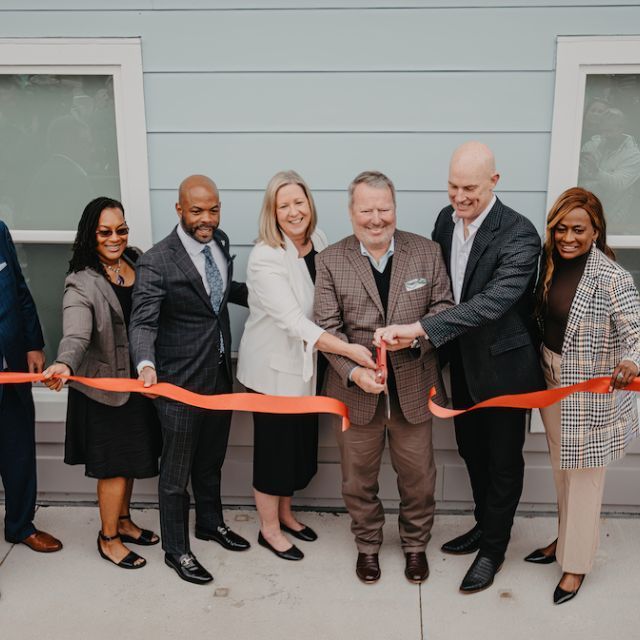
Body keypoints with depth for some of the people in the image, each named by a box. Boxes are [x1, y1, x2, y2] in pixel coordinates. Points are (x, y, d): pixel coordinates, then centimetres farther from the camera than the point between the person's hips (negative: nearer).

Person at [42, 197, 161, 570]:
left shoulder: (138, 263, 2)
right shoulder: (82, 283, -17)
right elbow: (76, 335, -30)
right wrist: (65, 365, -50)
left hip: (137, 380, 6)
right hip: (104, 385, -6)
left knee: (130, 459, 19)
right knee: (115, 465, 4)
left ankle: (123, 522, 38)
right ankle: (108, 539, 23)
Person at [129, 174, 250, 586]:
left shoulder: (220, 242, 1)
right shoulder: (157, 262, -21)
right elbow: (144, 322, -26)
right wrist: (146, 364, -43)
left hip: (220, 373, 7)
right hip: (181, 381, -7)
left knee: (211, 460, 25)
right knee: (177, 471, 9)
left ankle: (211, 523, 46)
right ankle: (176, 550, 26)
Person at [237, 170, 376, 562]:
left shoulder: (319, 241, -2)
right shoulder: (265, 258, -24)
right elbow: (292, 319, -33)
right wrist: (347, 349, -42)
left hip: (306, 364, 7)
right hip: (274, 367, -7)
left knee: (302, 443, 19)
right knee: (275, 445, 7)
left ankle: (285, 513, 40)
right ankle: (269, 529, 27)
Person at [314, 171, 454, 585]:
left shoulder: (426, 252, -3)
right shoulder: (331, 261, -5)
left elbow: (444, 308, -1)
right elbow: (329, 327, -8)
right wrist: (354, 372, -23)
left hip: (413, 386, 1)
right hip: (356, 389, 0)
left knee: (417, 474, 15)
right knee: (359, 477, 16)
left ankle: (416, 544, 39)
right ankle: (368, 545, 39)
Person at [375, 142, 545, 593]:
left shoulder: (519, 235, -25)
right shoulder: (447, 219, -3)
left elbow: (491, 302, -36)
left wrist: (417, 328, -42)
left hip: (504, 365, -6)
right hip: (463, 361, 7)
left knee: (503, 460, 10)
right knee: (472, 450, 21)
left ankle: (493, 549, 28)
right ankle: (484, 525, 43)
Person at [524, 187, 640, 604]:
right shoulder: (550, 266, -1)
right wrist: (540, 371, 6)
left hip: (591, 392, -7)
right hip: (552, 383, 7)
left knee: (583, 475, 7)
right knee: (561, 469, 22)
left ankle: (576, 563, 25)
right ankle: (565, 540, 42)